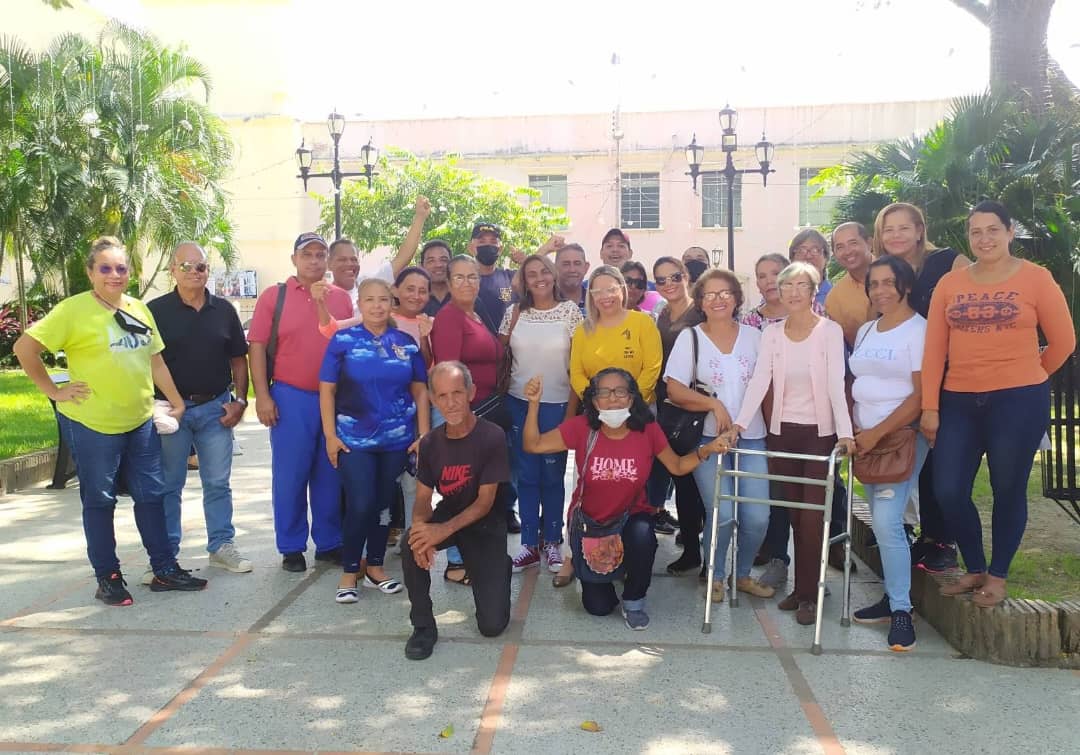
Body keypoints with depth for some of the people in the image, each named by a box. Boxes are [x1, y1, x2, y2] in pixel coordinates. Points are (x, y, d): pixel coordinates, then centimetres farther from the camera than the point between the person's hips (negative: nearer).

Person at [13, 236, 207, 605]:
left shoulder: (139, 309, 8)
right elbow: (24, 348, -11)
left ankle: (165, 569, 21)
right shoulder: (74, 309, -10)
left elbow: (155, 360, 15)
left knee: (151, 495, 10)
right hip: (92, 425, -5)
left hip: (140, 422, 6)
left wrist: (177, 402, 14)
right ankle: (107, 577, 19)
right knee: (99, 500, 7)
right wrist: (54, 391, -11)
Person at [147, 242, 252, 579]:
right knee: (168, 485, 7)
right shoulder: (156, 310, -2)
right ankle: (165, 554, 17)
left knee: (218, 483, 9)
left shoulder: (224, 310, 5)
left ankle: (222, 545, 21)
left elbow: (238, 358, 9)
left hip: (216, 408, 2)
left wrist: (240, 400, 0)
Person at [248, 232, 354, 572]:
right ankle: (291, 548, 16)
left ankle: (329, 543, 22)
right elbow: (257, 347, -2)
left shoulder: (341, 298, 8)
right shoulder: (273, 295, 1)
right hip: (291, 398, -2)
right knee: (290, 475, 4)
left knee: (330, 475, 10)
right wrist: (262, 395, -9)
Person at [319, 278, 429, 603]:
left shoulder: (407, 343, 4)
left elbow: (420, 391, 7)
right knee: (360, 505, -6)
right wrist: (330, 435, -7)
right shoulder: (342, 340, -3)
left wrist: (424, 434, 1)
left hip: (396, 439, 3)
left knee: (383, 503, 11)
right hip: (353, 438, -3)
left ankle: (375, 567, 26)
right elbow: (327, 390, -2)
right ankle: (349, 573, 11)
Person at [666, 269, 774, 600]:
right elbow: (674, 390, -5)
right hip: (708, 437, -2)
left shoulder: (753, 336, 9)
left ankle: (743, 574, 22)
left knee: (757, 516, -5)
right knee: (722, 513, -13)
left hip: (752, 436, 3)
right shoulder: (689, 337, 1)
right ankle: (715, 577, 14)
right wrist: (714, 404, -15)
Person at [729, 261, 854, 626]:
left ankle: (808, 594, 6)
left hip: (820, 432, -3)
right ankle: (802, 588, 20)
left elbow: (836, 384, -14)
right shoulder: (771, 333, 4)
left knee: (812, 515, -4)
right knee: (794, 514, 8)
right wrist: (739, 423, -17)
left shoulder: (830, 330, -5)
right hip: (782, 432, 3)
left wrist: (845, 432, -24)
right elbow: (759, 381, -5)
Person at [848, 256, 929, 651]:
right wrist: (852, 432, 3)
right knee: (883, 522, 9)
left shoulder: (919, 330, -7)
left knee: (887, 522, -13)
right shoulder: (865, 331, 15)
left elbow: (921, 396, -13)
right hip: (864, 439, 7)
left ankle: (901, 610, -3)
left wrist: (877, 433, -15)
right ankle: (893, 596, 20)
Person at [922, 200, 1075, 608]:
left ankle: (997, 576, 27)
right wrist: (929, 406, -2)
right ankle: (974, 569, 25)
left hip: (1018, 402, -2)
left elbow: (1063, 341, 3)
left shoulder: (1036, 278, -2)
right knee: (948, 491, 1)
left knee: (1008, 490, 7)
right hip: (959, 402, 3)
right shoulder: (950, 283, 5)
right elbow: (934, 349, 2)